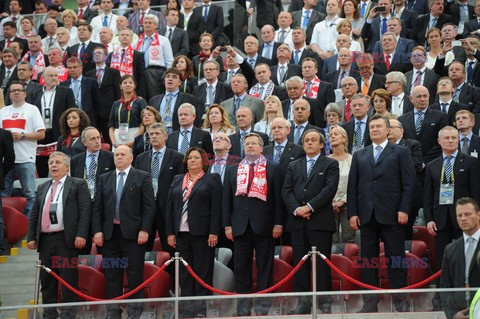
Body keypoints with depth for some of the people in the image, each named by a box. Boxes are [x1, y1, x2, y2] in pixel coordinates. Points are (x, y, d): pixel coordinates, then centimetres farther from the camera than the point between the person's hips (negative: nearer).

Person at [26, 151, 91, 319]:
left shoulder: (78, 185, 4)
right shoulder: (43, 188, 20)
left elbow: (85, 211, -5)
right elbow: (34, 215, 18)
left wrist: (81, 235, -15)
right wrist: (31, 237, 9)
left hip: (67, 239, -5)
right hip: (45, 240, 5)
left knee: (68, 278, -5)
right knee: (47, 278, 7)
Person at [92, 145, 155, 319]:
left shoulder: (143, 177, 4)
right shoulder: (104, 179, 13)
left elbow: (149, 206, -2)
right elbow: (97, 207, 10)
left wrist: (144, 230, -10)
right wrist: (97, 231, 0)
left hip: (133, 233, -3)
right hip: (109, 233, 3)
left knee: (135, 274, -2)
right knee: (111, 275, 5)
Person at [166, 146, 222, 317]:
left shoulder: (212, 179, 3)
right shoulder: (177, 180, 16)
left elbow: (216, 207, -4)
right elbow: (169, 207, 12)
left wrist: (214, 232, -11)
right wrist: (170, 232, 4)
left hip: (202, 233, -4)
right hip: (181, 233, 4)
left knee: (203, 272, -3)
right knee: (184, 272, 4)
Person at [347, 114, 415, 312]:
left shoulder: (401, 153, 7)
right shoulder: (359, 156, 16)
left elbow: (409, 183, -1)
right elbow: (352, 186, 12)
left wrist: (404, 209, -10)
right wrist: (352, 213, 2)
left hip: (392, 214, -3)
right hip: (367, 215, 3)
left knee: (396, 257, -1)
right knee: (368, 259, 3)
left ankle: (400, 301, 3)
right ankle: (370, 302, 6)